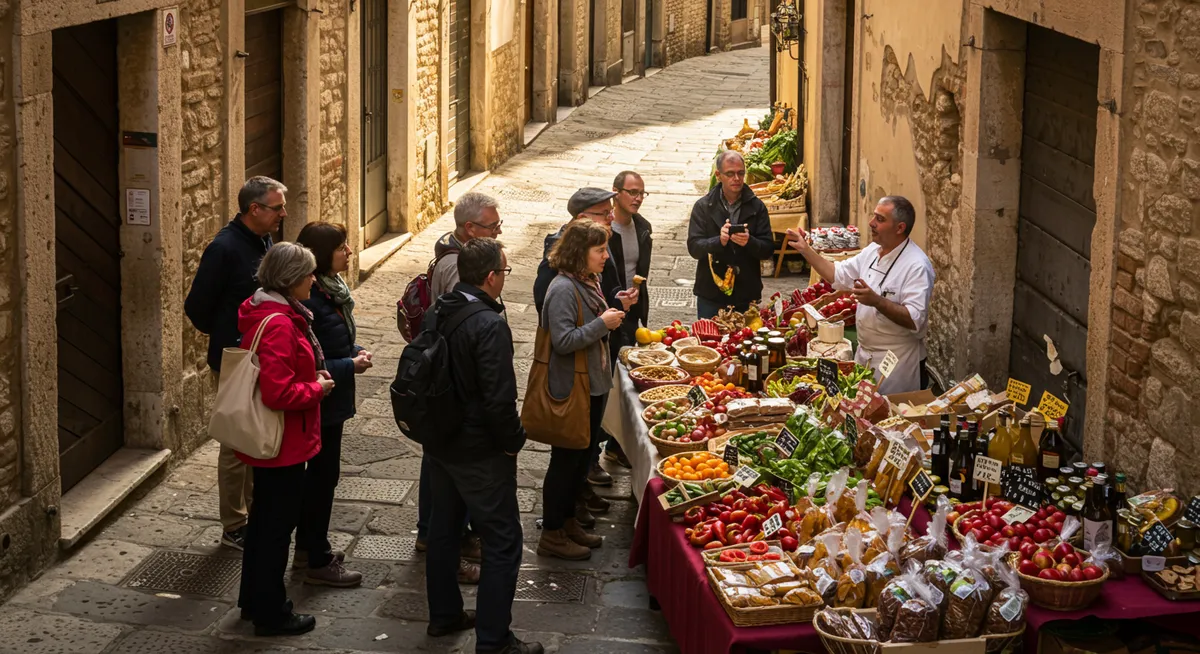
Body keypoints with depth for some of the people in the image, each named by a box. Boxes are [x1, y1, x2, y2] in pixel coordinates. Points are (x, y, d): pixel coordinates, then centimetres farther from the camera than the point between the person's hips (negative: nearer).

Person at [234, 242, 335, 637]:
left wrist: (313, 376, 7)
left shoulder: (264, 313, 8)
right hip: (284, 444, -11)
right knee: (278, 524, 2)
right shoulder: (278, 325, -26)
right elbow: (279, 393, -31)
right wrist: (317, 389, -15)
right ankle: (271, 613, 14)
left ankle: (253, 600, 34)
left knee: (264, 518, 21)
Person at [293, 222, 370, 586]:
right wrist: (350, 366, -20)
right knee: (324, 474, 0)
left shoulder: (332, 289, 5)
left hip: (331, 400, 10)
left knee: (319, 472, 19)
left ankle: (308, 548, 33)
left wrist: (356, 353, -1)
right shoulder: (309, 300, -25)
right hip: (320, 402, -10)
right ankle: (318, 563, 11)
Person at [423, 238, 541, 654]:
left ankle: (444, 615, 36)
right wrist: (513, 442, -11)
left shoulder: (437, 315, 1)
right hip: (481, 454, -8)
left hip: (439, 444, 9)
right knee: (502, 543, 1)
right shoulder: (489, 325, -24)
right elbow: (499, 398, -26)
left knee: (443, 528, 21)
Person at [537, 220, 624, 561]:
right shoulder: (563, 289, -22)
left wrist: (610, 318, 7)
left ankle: (567, 522, 32)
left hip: (593, 385, 10)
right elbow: (563, 341, -27)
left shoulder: (589, 282, 8)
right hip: (571, 389, -10)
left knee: (582, 456, 18)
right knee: (566, 459, 1)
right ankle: (552, 535, 12)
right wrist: (602, 324, -23)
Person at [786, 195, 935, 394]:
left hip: (897, 363, -8)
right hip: (864, 355, 8)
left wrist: (876, 301, -37)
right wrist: (806, 250, 9)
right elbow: (839, 275, 17)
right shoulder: (873, 251, 6)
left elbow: (915, 320, -27)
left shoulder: (917, 266, -21)